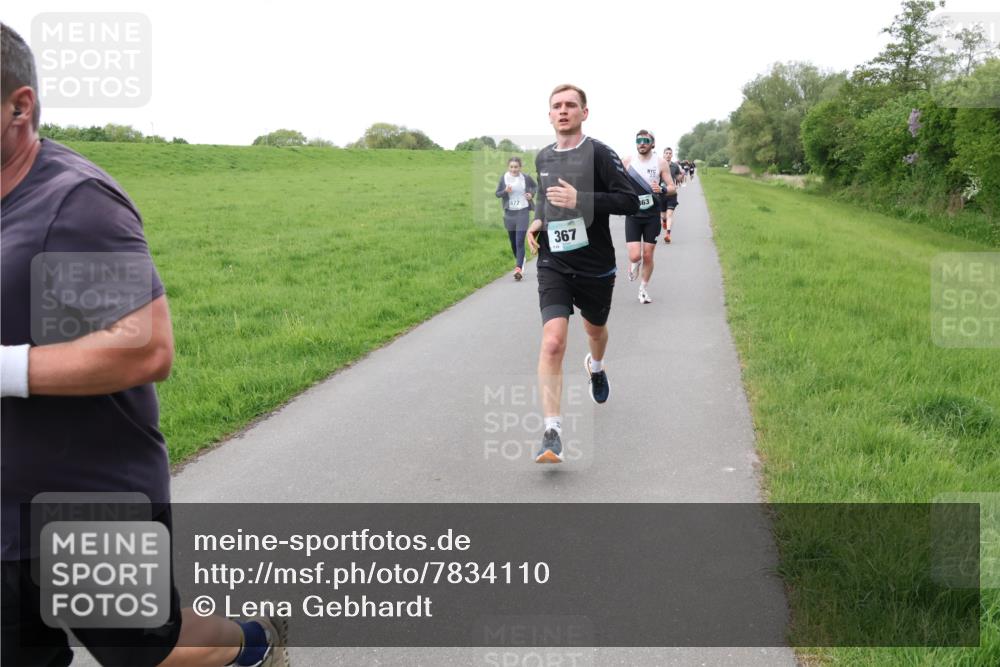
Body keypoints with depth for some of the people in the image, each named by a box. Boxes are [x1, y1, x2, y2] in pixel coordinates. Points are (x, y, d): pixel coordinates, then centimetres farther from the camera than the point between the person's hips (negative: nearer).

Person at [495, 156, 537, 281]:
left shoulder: (526, 177, -5)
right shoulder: (504, 178, -3)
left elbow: (535, 187, 14)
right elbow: (497, 193, 3)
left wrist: (532, 194, -6)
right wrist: (505, 191, -17)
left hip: (523, 212, -3)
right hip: (509, 213, 3)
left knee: (520, 242, -13)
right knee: (513, 242, 14)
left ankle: (519, 268, -17)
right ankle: (520, 261, 37)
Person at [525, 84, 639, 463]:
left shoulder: (598, 153, -9)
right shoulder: (543, 158, 8)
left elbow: (630, 202, -16)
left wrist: (580, 199, -24)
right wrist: (537, 221, 6)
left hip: (595, 266, -2)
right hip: (553, 265, 2)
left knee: (595, 329, 23)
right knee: (552, 342, -16)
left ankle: (595, 366, 61)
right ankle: (552, 432, -18)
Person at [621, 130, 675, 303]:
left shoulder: (660, 163, -2)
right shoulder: (627, 161, -1)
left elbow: (672, 188, 0)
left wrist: (662, 189, -21)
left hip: (652, 215, 1)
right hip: (632, 215, -1)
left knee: (648, 256, 4)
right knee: (634, 255, -11)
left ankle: (644, 289, 24)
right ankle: (634, 264, 27)